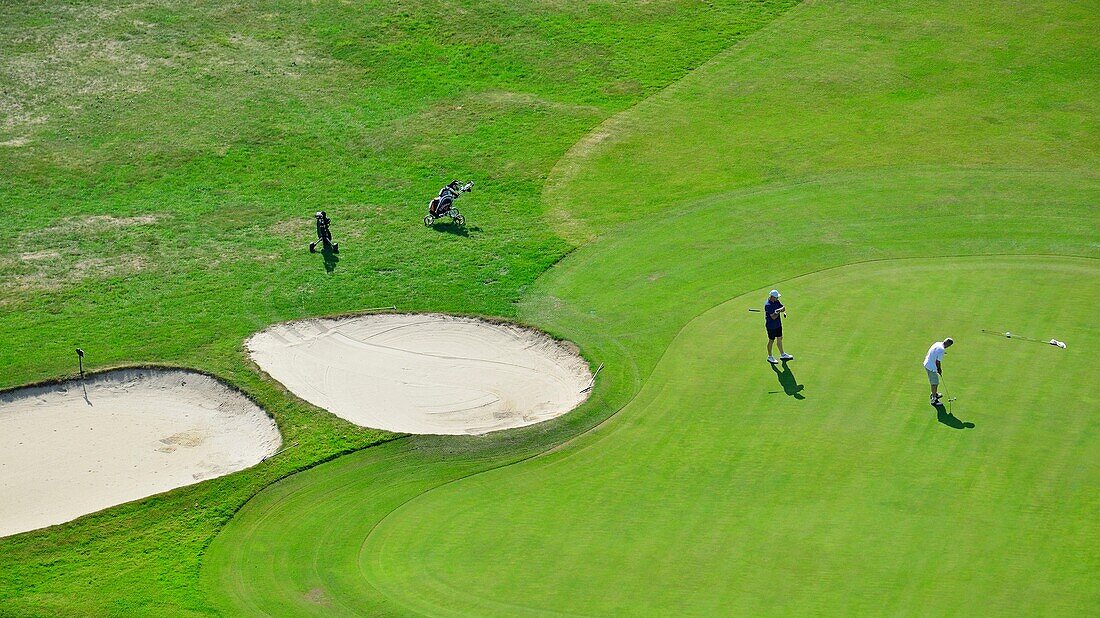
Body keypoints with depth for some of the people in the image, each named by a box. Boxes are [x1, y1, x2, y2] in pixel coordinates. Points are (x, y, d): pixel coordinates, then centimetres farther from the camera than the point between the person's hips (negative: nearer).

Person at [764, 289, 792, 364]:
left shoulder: (776, 301, 0)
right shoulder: (768, 305, -26)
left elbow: (783, 308, 1)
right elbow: (773, 317, -28)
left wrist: (780, 310, -21)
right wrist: (779, 311, -20)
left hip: (778, 324, 8)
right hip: (771, 326, -8)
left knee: (780, 339, 19)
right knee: (771, 340, 6)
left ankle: (782, 355, 33)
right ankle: (770, 357, 21)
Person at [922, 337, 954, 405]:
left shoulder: (937, 343, 2)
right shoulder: (942, 350, -25)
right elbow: (938, 361, -21)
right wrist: (939, 370, -3)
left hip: (927, 364, 9)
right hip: (931, 368, -9)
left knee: (934, 381, 27)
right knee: (935, 383, 5)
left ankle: (935, 394, 46)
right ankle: (933, 399, 16)